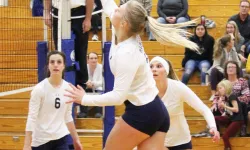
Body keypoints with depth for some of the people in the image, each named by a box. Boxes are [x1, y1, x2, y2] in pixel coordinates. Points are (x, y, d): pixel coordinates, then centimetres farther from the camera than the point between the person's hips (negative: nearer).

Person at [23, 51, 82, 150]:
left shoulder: (68, 88, 1)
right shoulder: (39, 89, -12)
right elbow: (31, 118, -14)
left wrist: (76, 139, 18)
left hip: (61, 139, 3)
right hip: (40, 140, -3)